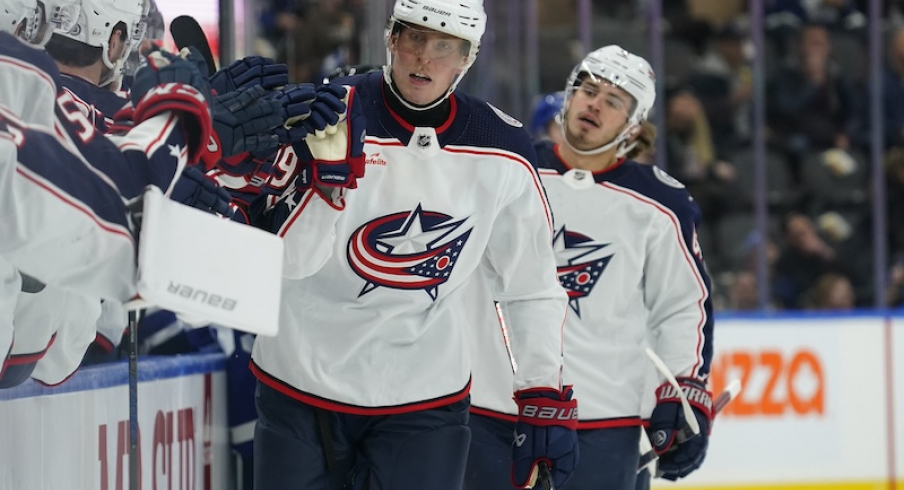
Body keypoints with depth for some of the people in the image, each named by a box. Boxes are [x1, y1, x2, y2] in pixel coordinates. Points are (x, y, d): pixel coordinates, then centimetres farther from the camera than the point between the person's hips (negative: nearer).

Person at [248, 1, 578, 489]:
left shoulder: (501, 153, -4)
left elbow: (532, 284, 5)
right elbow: (280, 257, -15)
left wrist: (546, 401, 3)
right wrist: (329, 170, -29)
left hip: (425, 398, 1)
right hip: (301, 384, -1)